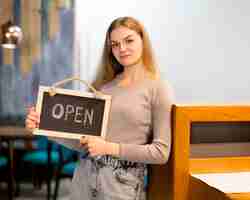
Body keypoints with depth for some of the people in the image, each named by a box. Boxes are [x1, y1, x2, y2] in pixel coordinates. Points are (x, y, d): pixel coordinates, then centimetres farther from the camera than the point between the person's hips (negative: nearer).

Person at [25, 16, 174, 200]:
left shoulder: (158, 88, -8)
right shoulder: (103, 85, 6)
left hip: (123, 183, -4)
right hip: (85, 176, 4)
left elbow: (161, 153, -12)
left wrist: (109, 147, -15)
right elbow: (82, 141, 7)